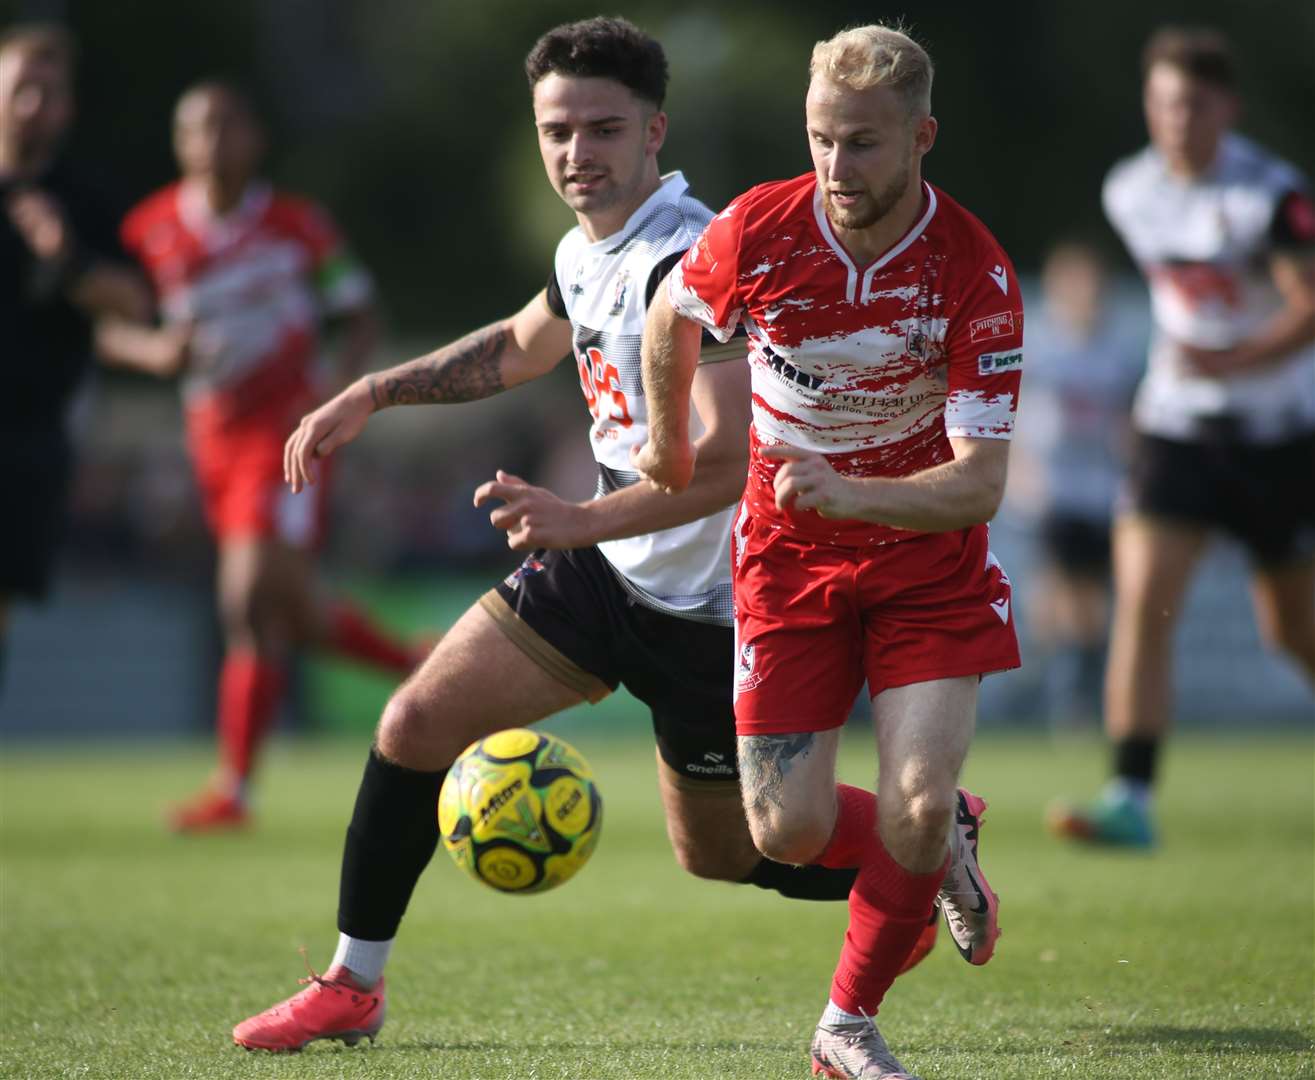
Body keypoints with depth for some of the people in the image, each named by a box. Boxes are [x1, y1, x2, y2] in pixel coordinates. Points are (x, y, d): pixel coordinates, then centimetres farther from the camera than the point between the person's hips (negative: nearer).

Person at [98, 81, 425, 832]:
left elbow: (361, 318, 4)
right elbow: (108, 327, 8)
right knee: (296, 614, 12)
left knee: (251, 602, -16)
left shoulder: (298, 226, -4)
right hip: (214, 437, 5)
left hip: (285, 428, -5)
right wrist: (154, 350, -14)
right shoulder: (152, 230, 3)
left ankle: (236, 788, -12)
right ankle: (424, 669, 37)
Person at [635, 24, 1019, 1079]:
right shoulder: (759, 231, -17)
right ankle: (942, 848, 27)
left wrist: (851, 494, -39)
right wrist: (670, 445, 21)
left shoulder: (977, 272, -21)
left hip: (929, 556, -1)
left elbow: (980, 482, -23)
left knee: (917, 805, -16)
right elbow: (674, 314, 8)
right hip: (788, 556, 2)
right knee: (788, 830, -7)